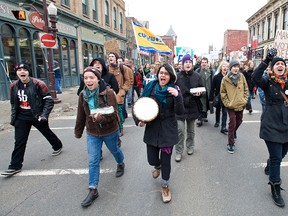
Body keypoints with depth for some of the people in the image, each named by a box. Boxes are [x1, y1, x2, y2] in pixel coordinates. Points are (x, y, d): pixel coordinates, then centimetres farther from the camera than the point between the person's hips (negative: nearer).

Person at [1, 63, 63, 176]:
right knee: (19, 141, 4)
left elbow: (49, 100, -13)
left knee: (47, 133, 17)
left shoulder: (38, 84, -15)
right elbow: (13, 103, 14)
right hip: (21, 118, 4)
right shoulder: (14, 86, 1)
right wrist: (13, 117, 12)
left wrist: (44, 115, -21)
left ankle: (58, 146, 45)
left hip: (37, 116, -4)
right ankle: (15, 166, 14)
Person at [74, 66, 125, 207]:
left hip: (110, 132, -2)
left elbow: (113, 114, -24)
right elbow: (81, 116, 2)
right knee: (93, 161, 3)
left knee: (114, 150, 24)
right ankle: (93, 190, 16)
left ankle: (121, 164, 57)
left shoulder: (108, 92, -21)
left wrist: (101, 117, -42)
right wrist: (78, 132, 10)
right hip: (92, 133, 3)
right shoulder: (83, 95, -7)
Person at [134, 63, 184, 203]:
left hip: (168, 130, -2)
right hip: (152, 129, 2)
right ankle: (157, 166, 50)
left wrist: (177, 96, -31)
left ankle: (165, 185, 33)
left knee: (166, 160, 6)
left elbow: (180, 112, -16)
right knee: (152, 159, 10)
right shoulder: (150, 87, -3)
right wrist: (139, 120, -8)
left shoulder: (174, 90, -8)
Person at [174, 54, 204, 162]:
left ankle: (190, 147, 38)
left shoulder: (197, 76, 1)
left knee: (191, 130, 17)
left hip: (192, 107, 3)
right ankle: (178, 152, 11)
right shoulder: (177, 76, -5)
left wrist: (199, 93, -14)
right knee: (180, 131, -4)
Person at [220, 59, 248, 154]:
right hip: (231, 105, -4)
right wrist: (227, 103, -9)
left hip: (240, 105, 4)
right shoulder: (225, 79, -9)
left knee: (239, 121, 18)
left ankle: (233, 132, 49)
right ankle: (230, 144, 6)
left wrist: (245, 100, 1)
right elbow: (222, 93, -3)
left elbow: (246, 89, 8)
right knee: (232, 123, -5)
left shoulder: (241, 76, 0)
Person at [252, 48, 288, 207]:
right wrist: (267, 60, -32)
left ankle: (270, 165, 53)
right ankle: (275, 189, 15)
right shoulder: (268, 82, -8)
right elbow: (255, 78, -29)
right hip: (272, 126, -5)